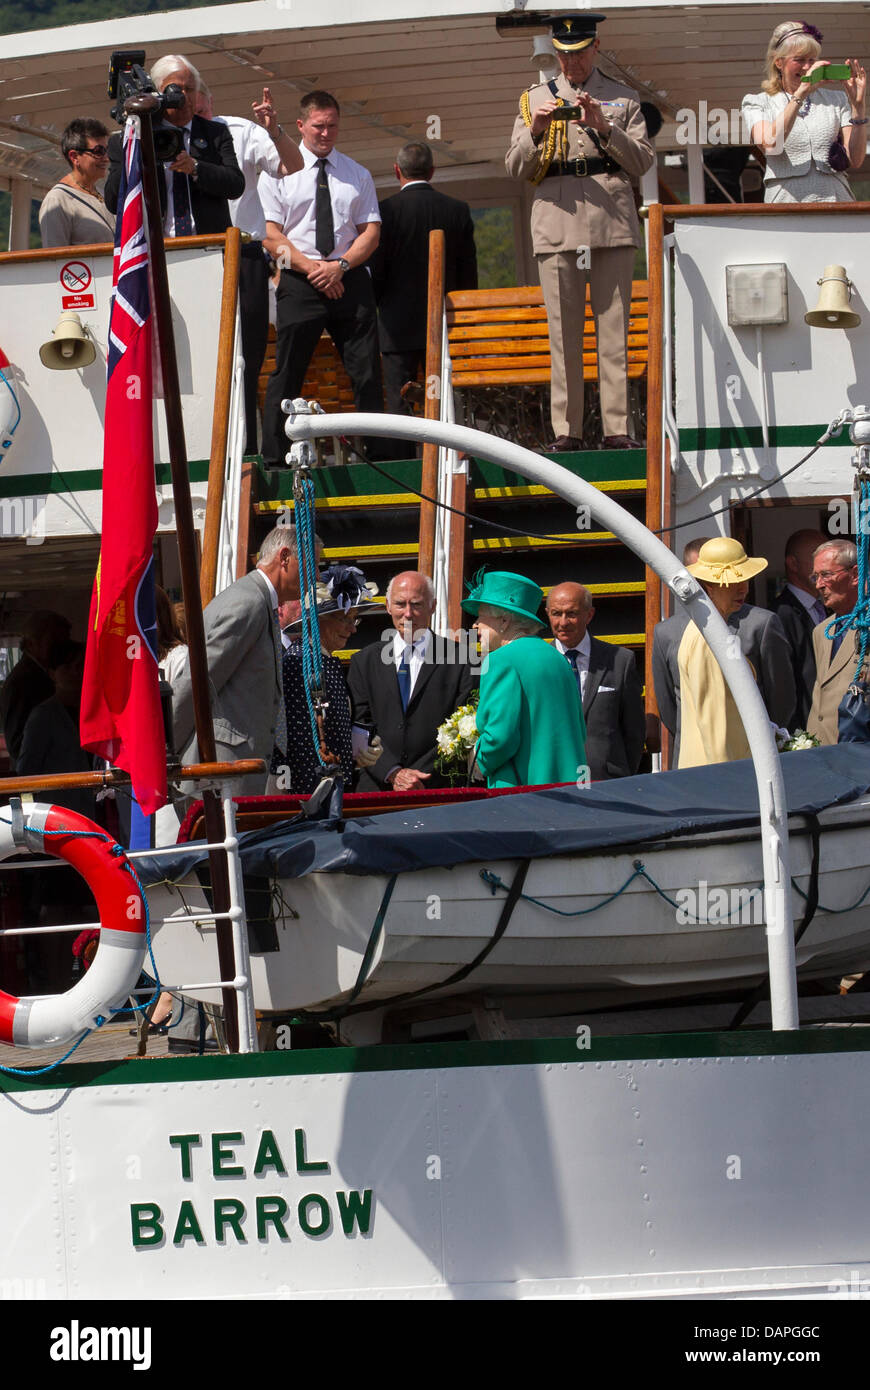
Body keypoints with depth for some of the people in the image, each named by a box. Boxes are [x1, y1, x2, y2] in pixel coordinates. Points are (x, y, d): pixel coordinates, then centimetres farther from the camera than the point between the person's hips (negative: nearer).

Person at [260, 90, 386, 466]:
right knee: (287, 375, -6)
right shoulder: (279, 172, 7)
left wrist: (340, 266, -9)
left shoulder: (357, 175, 14)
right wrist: (312, 268, -11)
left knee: (367, 374, -1)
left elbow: (371, 232, 8)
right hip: (299, 281, -2)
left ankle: (378, 458, 0)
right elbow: (271, 236, -1)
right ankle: (273, 460, -4)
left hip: (350, 280, 2)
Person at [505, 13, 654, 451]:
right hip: (557, 227, 1)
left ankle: (617, 428, -5)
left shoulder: (623, 98, 15)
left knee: (614, 329, -4)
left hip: (612, 224, -1)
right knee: (563, 332, -3)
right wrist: (534, 132, -8)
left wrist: (604, 127, -9)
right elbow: (516, 168, 11)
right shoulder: (535, 98, 16)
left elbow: (642, 161, 6)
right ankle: (566, 431, -2)